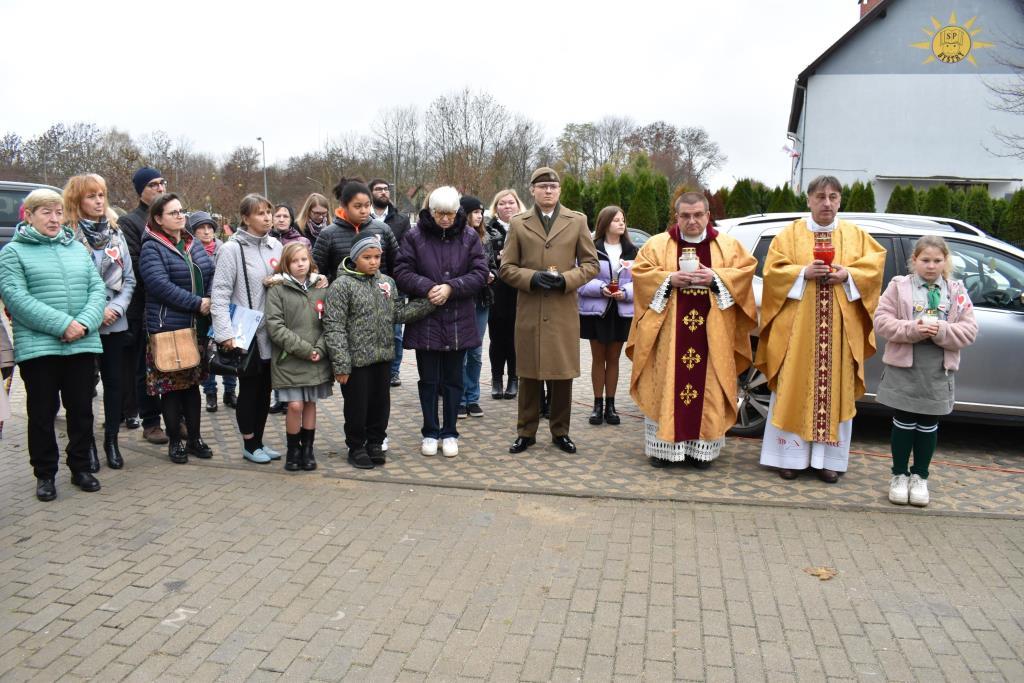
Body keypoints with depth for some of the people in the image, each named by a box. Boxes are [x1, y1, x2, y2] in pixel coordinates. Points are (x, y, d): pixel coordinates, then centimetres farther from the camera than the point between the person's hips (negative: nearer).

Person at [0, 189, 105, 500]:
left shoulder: (77, 248, 14)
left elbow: (97, 289, 7)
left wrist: (85, 323, -11)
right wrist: (62, 324, -19)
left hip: (82, 345, 4)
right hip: (38, 346, -3)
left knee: (81, 409, 11)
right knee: (42, 413, 6)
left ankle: (80, 467, 25)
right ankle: (45, 474, 19)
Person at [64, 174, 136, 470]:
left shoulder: (115, 233, 7)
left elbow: (129, 278, 7)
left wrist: (116, 307, -6)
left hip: (115, 323, 4)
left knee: (115, 382, 10)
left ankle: (111, 440, 24)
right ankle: (87, 445, 18)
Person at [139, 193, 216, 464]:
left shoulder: (194, 244, 14)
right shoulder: (151, 248, -7)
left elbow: (211, 274, 14)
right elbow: (160, 284, -19)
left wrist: (212, 301, -5)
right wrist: (197, 303, -19)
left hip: (198, 327, 6)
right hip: (167, 327, -6)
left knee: (192, 383, 13)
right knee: (170, 386, 3)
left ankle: (195, 438, 22)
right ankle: (175, 442, 14)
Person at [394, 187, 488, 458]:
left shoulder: (469, 237, 1)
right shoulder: (415, 236, -3)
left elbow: (480, 273, -3)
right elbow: (402, 273, -5)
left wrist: (451, 288, -16)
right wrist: (428, 288, -20)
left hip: (459, 322, 1)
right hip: (424, 321, -1)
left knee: (453, 380, 9)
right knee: (429, 380, 8)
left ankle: (450, 433, 22)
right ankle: (430, 433, 22)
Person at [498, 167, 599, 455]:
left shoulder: (577, 221, 8)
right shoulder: (518, 223, 8)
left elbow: (590, 264, 7)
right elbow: (506, 267, 6)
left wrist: (566, 279, -10)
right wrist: (532, 278, -12)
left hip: (564, 310, 0)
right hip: (529, 310, 0)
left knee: (563, 373, 5)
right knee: (528, 373, 5)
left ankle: (560, 431, 19)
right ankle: (526, 432, 17)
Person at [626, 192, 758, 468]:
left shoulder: (729, 246, 10)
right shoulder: (657, 244, 7)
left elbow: (746, 270, 1)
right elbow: (640, 271, 1)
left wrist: (715, 278, -14)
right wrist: (669, 279, -14)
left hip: (711, 334, 1)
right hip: (669, 332, -1)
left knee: (707, 388, 1)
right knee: (666, 386, 0)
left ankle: (700, 447, 11)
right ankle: (663, 445, 9)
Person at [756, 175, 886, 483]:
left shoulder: (857, 235, 12)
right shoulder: (790, 234, 6)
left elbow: (874, 265, 6)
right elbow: (773, 270, -1)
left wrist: (847, 275, -12)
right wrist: (804, 272, -16)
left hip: (840, 328, 2)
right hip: (797, 326, -1)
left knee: (836, 390, 2)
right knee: (794, 388, 0)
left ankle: (829, 459, 11)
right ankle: (790, 455, 7)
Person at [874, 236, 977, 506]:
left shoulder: (957, 292, 7)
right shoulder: (899, 286, 1)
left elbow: (969, 330, 1)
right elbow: (881, 321, -7)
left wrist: (941, 331, -17)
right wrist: (912, 329, -20)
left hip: (939, 369, 2)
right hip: (904, 365, -2)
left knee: (928, 425, 10)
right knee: (904, 422, 6)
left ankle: (919, 477, 24)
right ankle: (899, 475, 19)